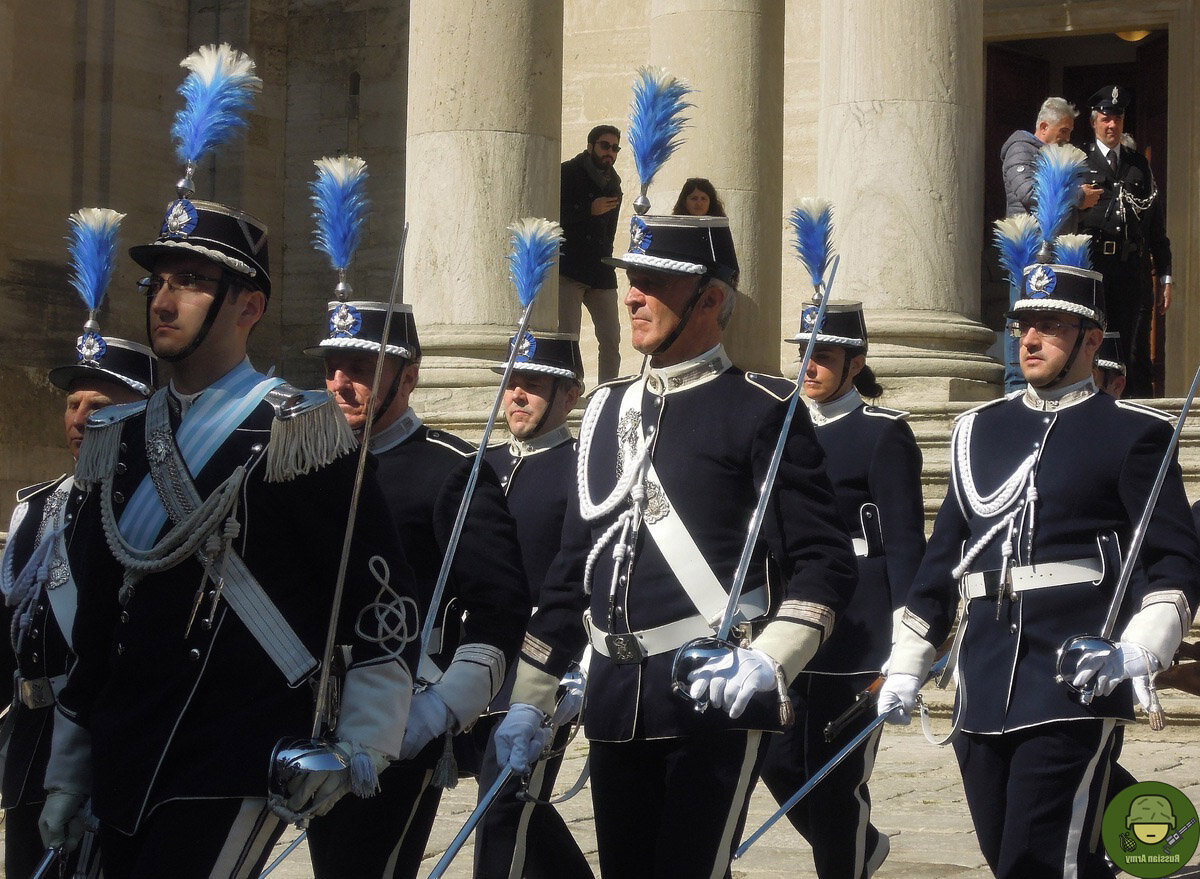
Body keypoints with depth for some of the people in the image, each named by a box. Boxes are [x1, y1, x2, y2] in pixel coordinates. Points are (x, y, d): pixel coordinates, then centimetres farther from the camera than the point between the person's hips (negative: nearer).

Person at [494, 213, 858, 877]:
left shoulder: (763, 410, -3)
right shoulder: (606, 412, 16)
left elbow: (825, 562, -7)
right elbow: (571, 571, 19)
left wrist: (770, 660, -22)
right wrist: (528, 702, 15)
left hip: (718, 695, -6)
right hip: (616, 703, 6)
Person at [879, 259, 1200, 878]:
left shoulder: (1133, 434, 1)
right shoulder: (979, 431, 17)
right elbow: (942, 558, 21)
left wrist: (1137, 650, -20)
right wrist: (905, 668, 17)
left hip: (1076, 683, -6)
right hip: (983, 686, 6)